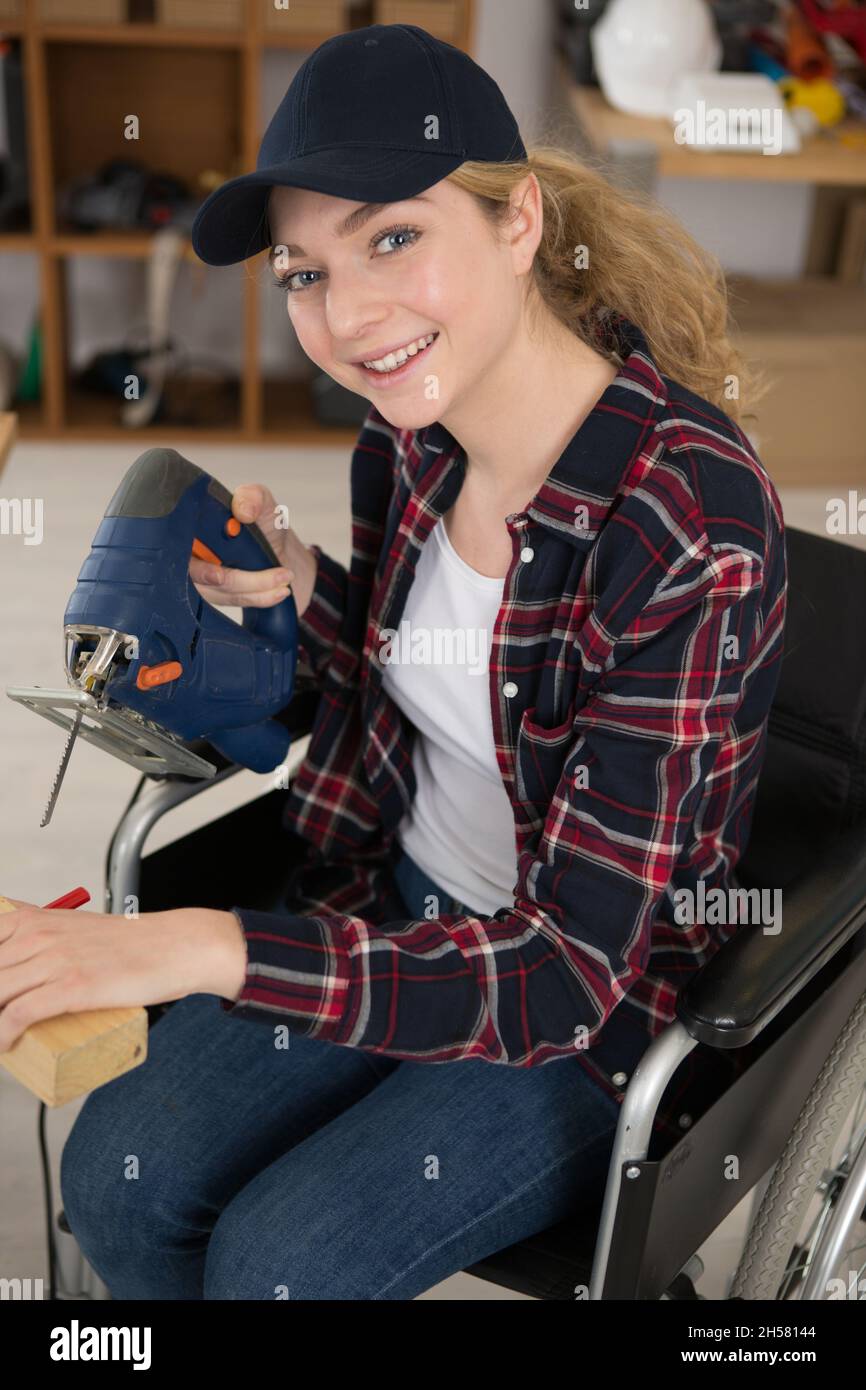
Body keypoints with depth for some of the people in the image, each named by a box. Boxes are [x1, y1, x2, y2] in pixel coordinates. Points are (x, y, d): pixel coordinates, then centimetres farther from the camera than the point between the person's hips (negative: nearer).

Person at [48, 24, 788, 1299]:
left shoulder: (690, 525, -30)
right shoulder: (406, 445, -8)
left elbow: (565, 970, -30)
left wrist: (216, 948, -37)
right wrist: (300, 593, -12)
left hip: (602, 999, -5)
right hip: (403, 909, 6)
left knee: (273, 1261, -11)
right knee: (116, 1174, -4)